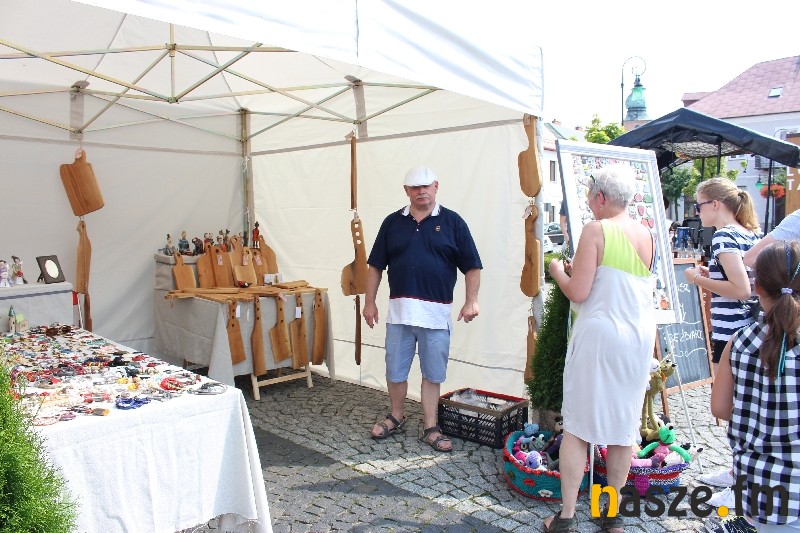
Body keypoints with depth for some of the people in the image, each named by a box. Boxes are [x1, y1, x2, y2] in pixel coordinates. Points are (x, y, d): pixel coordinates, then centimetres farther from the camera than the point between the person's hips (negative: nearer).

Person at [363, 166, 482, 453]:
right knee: (395, 371, 11)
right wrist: (370, 301, 5)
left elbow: (472, 266, 1)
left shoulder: (452, 222, 2)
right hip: (399, 311, 2)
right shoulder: (392, 222, 8)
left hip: (436, 314, -2)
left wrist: (471, 301, -8)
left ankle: (431, 428, 22)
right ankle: (395, 417, 34)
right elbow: (375, 265, 10)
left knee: (432, 374, 8)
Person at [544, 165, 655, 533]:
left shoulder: (595, 230, -11)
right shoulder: (647, 236, 8)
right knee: (623, 426, 14)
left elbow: (577, 292, -15)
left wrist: (558, 271, 4)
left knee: (577, 426, 4)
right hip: (640, 336, 6)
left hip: (599, 333, -6)